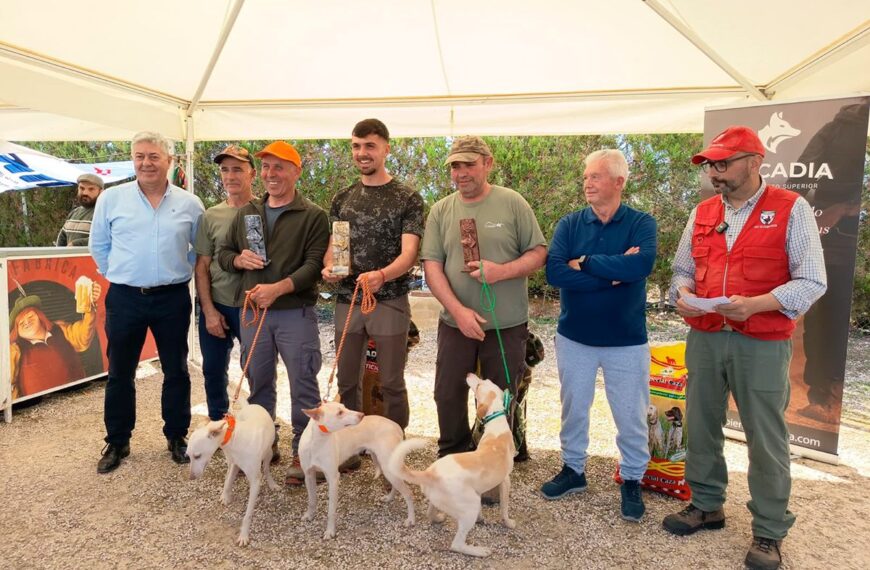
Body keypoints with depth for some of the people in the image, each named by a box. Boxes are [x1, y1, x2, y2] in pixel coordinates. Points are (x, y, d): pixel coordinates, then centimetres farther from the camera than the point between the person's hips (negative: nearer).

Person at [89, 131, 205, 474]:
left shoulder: (189, 204, 1)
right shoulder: (112, 199, 0)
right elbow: (99, 246, 9)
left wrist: (179, 274, 6)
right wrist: (119, 276, 6)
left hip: (173, 299, 0)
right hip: (125, 298, 0)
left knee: (176, 371, 9)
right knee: (120, 373, 10)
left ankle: (176, 437, 25)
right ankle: (117, 442, 26)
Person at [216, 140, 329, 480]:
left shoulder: (313, 216, -3)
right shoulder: (246, 213, 15)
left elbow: (314, 264, -12)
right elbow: (223, 253, 20)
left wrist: (278, 288, -24)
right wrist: (239, 260, -3)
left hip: (296, 312, -5)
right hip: (252, 311, 5)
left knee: (303, 385, 0)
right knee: (258, 383, 15)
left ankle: (303, 451, 14)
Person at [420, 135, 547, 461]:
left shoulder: (512, 203, -3)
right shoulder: (441, 211, 3)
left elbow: (539, 253, -2)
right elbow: (432, 265, -3)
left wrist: (503, 271, -21)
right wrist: (458, 310, -15)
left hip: (507, 325, -2)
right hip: (455, 322, 2)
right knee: (448, 395, 11)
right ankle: (452, 459, 35)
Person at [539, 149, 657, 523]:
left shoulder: (641, 223, -7)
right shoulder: (570, 224, -2)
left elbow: (642, 265, -28)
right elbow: (554, 272, -18)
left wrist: (584, 262, -20)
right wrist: (613, 273, -20)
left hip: (626, 340, -2)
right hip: (574, 337, 2)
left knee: (631, 416, 10)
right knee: (573, 409, 16)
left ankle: (632, 481, 31)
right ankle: (573, 470, 36)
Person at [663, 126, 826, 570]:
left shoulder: (791, 209, -5)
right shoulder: (702, 213, 10)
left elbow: (811, 281, -9)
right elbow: (683, 270, 15)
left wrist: (755, 304, -23)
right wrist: (682, 293, -7)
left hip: (762, 344, -4)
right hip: (704, 339, 5)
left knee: (765, 438, 6)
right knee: (701, 426, 13)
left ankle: (769, 533, 23)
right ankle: (706, 505, 33)